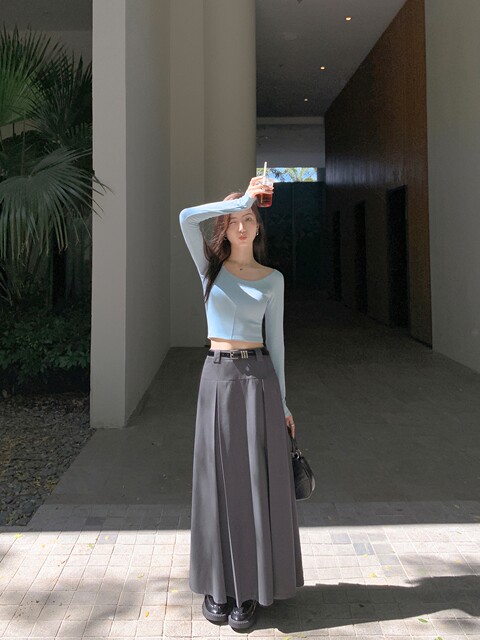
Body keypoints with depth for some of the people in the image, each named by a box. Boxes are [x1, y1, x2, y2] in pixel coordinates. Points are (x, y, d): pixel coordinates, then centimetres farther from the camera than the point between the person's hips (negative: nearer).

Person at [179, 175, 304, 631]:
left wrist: (282, 404, 5)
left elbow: (275, 339, 7)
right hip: (217, 377, 0)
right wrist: (240, 199, -11)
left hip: (258, 377, 0)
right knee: (219, 482, 6)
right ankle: (218, 585, 22)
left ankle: (249, 589, 17)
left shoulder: (272, 279, 6)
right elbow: (186, 218, -12)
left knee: (258, 482, 3)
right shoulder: (210, 265, 6)